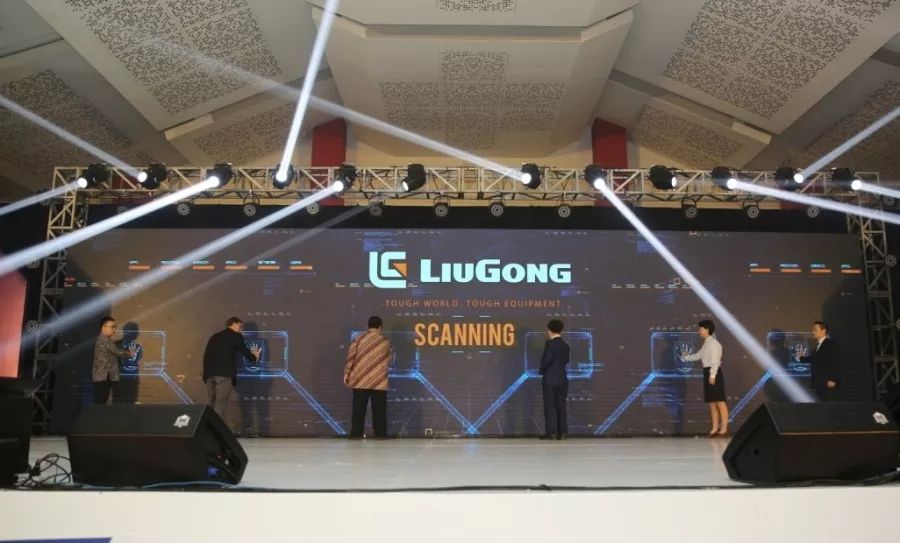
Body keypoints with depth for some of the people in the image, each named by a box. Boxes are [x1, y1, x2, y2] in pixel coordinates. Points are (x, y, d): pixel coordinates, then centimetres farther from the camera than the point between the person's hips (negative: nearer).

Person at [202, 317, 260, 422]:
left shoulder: (214, 336, 23)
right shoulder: (236, 336, 8)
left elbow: (206, 355, 19)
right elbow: (245, 352, 13)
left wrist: (206, 373, 20)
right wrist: (255, 356, 33)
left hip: (209, 373, 6)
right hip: (224, 373, -6)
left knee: (213, 404, 14)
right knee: (221, 403, -8)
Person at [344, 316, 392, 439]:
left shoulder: (358, 339, 1)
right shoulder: (385, 342, 5)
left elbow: (350, 358, -3)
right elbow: (389, 362, 14)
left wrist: (346, 374, 2)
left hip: (360, 381, 0)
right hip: (379, 382, 0)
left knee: (358, 409, 4)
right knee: (379, 410, 5)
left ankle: (356, 434, 3)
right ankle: (381, 434, 5)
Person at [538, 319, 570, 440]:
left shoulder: (549, 343, -11)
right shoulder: (566, 346, 7)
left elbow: (547, 360, -17)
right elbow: (566, 361, 8)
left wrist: (542, 371, -1)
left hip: (550, 379, -5)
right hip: (563, 379, 5)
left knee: (550, 406, -1)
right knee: (561, 406, 8)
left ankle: (551, 432, -4)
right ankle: (562, 432, 8)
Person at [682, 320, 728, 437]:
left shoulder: (713, 343, -10)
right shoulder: (706, 344, 17)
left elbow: (715, 360, -16)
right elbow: (697, 356, 26)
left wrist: (712, 375, -21)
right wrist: (685, 357, 24)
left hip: (714, 372, -10)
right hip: (708, 372, 10)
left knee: (719, 402, -6)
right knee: (711, 402, 9)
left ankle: (724, 428, -3)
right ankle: (715, 428, 12)